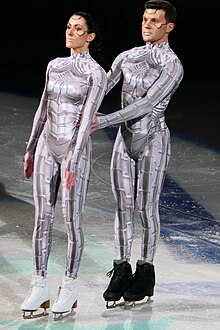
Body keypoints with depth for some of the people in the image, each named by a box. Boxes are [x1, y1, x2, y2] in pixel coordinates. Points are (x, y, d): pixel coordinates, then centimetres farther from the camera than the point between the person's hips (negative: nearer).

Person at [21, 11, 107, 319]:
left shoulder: (96, 73, -8)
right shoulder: (54, 65, 10)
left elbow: (87, 117, -14)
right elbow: (43, 109, 15)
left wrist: (73, 161, -20)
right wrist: (31, 149, 13)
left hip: (75, 149, -5)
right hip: (46, 146, 6)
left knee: (72, 220, 0)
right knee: (42, 218, 4)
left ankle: (69, 287, 11)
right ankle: (40, 286, 9)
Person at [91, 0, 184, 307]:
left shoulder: (172, 65, -9)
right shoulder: (127, 57, 10)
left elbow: (148, 104, -19)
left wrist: (104, 121, -24)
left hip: (153, 139, -5)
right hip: (125, 137, 5)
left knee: (147, 207, 0)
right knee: (123, 206, 4)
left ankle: (145, 273, 11)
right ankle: (121, 270, 10)